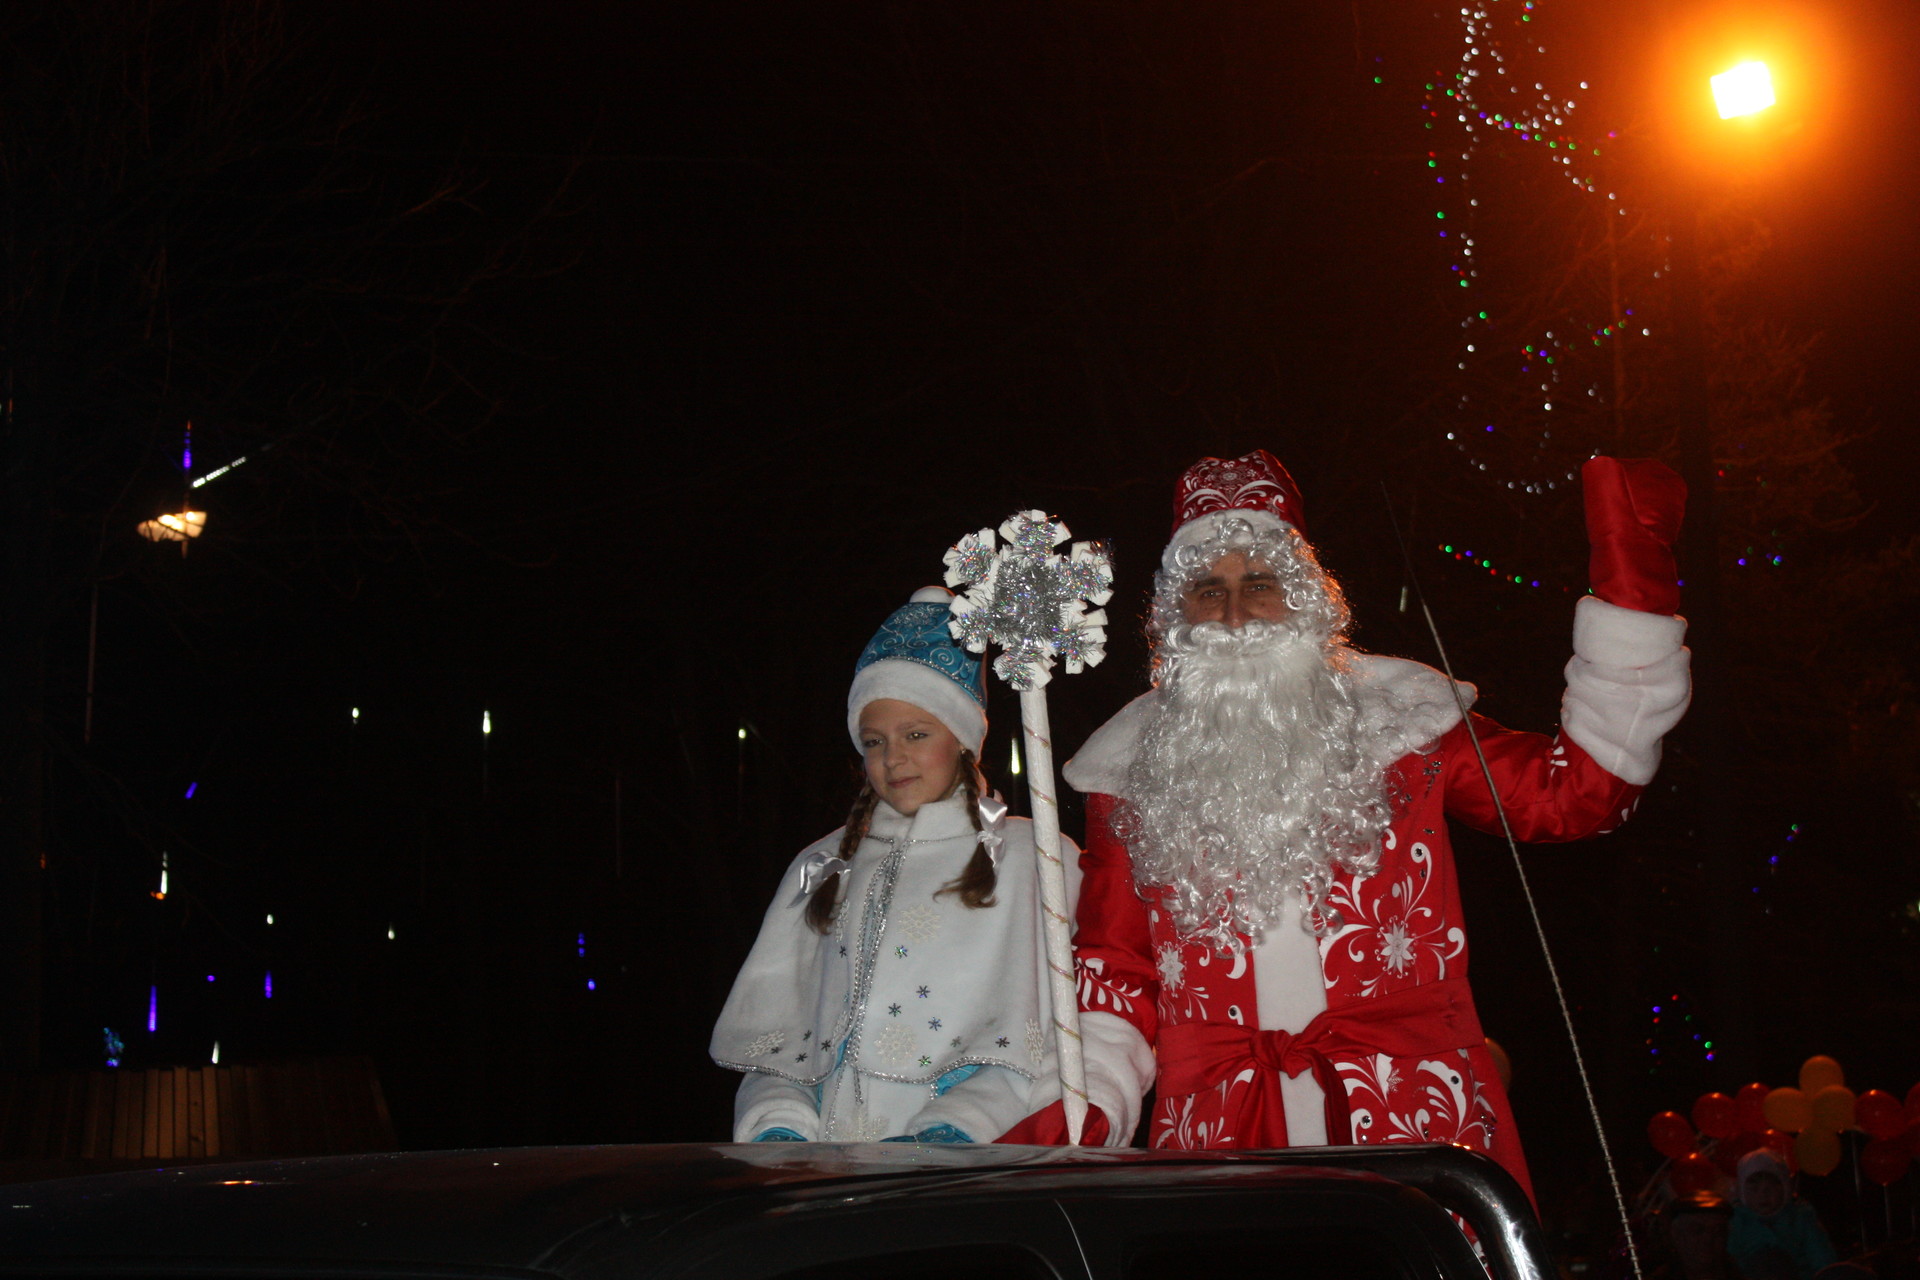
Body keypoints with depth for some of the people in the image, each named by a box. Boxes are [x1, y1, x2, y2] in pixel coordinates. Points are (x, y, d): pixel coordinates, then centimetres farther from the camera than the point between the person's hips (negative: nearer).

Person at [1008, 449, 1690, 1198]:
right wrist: (1085, 1107, 1)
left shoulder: (1397, 722, 13)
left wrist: (1632, 576, 5)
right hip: (1222, 1139, 1)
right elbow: (1115, 969, 17)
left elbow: (1578, 790, 9)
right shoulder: (1132, 771, 15)